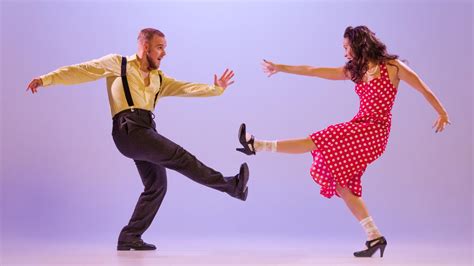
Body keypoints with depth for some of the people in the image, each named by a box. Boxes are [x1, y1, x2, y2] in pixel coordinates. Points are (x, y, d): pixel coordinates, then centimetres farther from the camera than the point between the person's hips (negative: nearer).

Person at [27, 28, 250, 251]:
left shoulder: (159, 79, 24)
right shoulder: (118, 63, 10)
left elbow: (186, 88, 14)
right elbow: (80, 71, 10)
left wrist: (216, 89, 1)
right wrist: (46, 79, 4)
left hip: (145, 131, 8)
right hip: (129, 129, -8)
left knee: (157, 185, 4)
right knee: (179, 157, -13)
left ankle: (129, 238, 12)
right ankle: (231, 185, -8)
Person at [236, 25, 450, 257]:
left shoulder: (392, 66, -1)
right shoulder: (353, 71, 15)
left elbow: (423, 89, 7)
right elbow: (314, 71, 16)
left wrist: (442, 113, 6)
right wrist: (280, 68, 17)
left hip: (374, 132, -7)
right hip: (356, 129, 7)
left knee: (317, 142, -16)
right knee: (340, 184, -1)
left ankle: (258, 146, -9)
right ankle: (375, 237, 0)